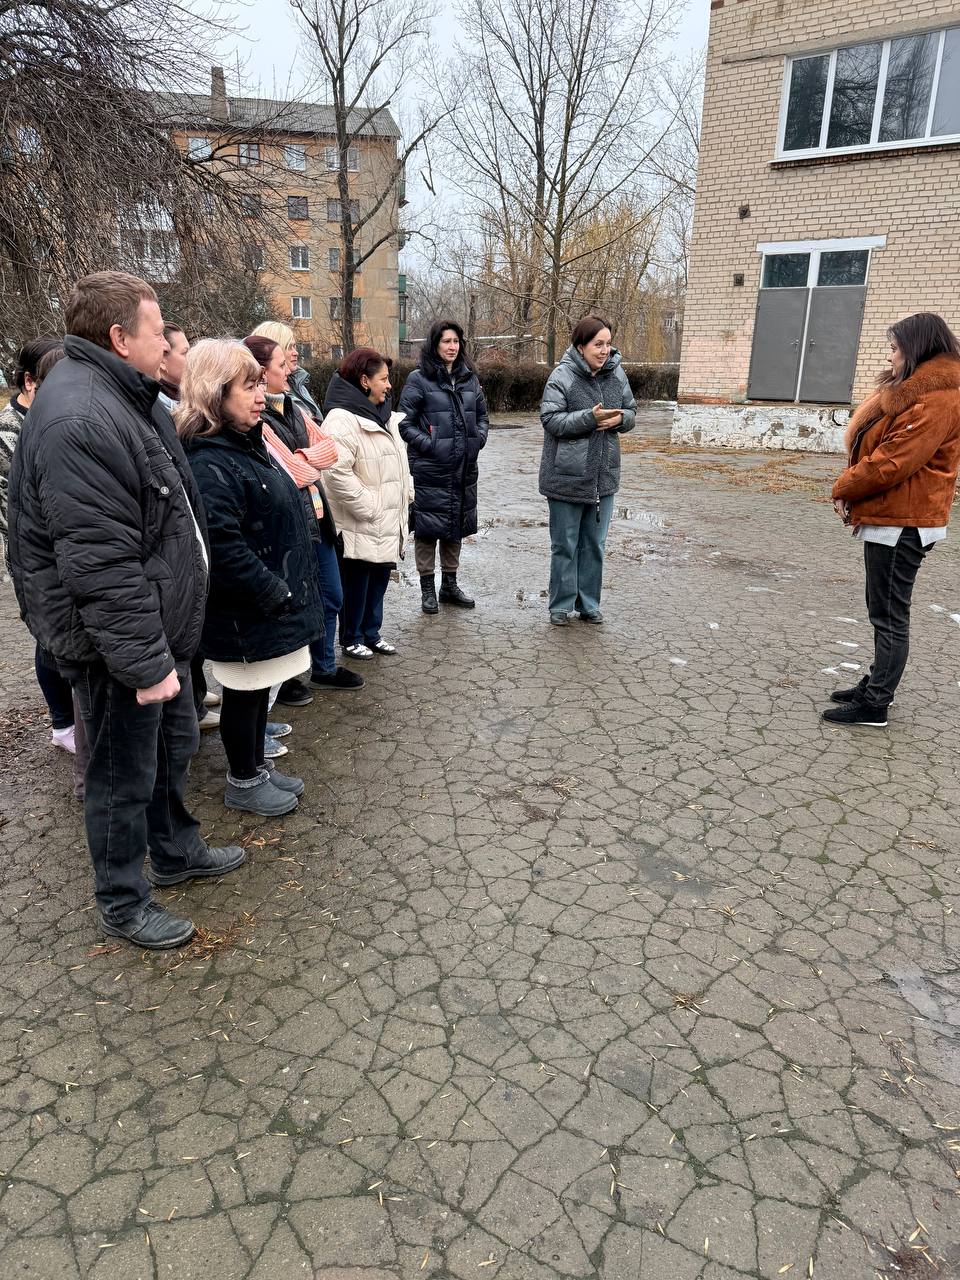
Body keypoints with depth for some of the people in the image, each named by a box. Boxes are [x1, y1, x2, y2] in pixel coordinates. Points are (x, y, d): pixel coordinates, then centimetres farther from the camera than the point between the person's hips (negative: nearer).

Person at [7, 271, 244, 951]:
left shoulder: (127, 396, 10)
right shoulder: (79, 422, -26)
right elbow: (101, 567, -29)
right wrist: (146, 661, -25)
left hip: (161, 625, 10)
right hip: (119, 643, -10)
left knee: (175, 745, 24)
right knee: (126, 774, 7)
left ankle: (176, 851, 45)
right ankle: (122, 905, 27)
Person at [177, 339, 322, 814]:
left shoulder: (248, 443, 9)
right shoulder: (209, 464, -23)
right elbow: (223, 547, -29)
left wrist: (288, 590, 16)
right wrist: (275, 593, -22)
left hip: (269, 602, 9)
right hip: (245, 612, -9)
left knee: (260, 689, 21)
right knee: (245, 695, 8)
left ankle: (256, 767, 38)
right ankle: (242, 783, 26)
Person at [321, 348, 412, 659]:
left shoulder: (382, 415, 13)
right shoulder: (342, 420, -18)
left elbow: (398, 459, 22)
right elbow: (338, 473, -26)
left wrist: (406, 493, 11)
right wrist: (368, 507, -22)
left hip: (388, 522, 9)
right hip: (361, 525, -9)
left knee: (380, 577, 16)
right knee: (357, 582, 5)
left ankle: (371, 633, 31)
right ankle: (352, 639, 20)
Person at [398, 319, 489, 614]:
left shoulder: (469, 378, 11)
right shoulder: (419, 379, -5)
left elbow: (482, 416, 19)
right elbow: (405, 422, -6)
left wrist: (477, 440, 2)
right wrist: (429, 445, -15)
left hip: (463, 468, 6)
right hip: (429, 468, -5)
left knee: (456, 525, 13)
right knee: (428, 526, 0)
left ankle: (450, 584, 27)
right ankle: (427, 587, 12)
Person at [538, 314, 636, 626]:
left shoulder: (616, 373, 4)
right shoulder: (562, 376, -11)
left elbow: (630, 412, 13)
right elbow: (551, 419, -16)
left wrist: (620, 418, -11)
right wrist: (590, 417, -26)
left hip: (603, 477, 5)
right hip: (567, 477, -5)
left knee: (594, 545, 13)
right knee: (565, 545, 6)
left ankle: (588, 604, 26)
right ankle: (561, 605, 20)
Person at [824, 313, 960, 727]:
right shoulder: (914, 389, 16)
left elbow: (892, 462, -23)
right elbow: (875, 448, 17)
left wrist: (844, 490, -8)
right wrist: (851, 491, 2)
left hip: (901, 522, -10)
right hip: (888, 517, 10)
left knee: (889, 615, -4)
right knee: (883, 610, 18)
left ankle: (874, 705, 4)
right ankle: (877, 685, 30)